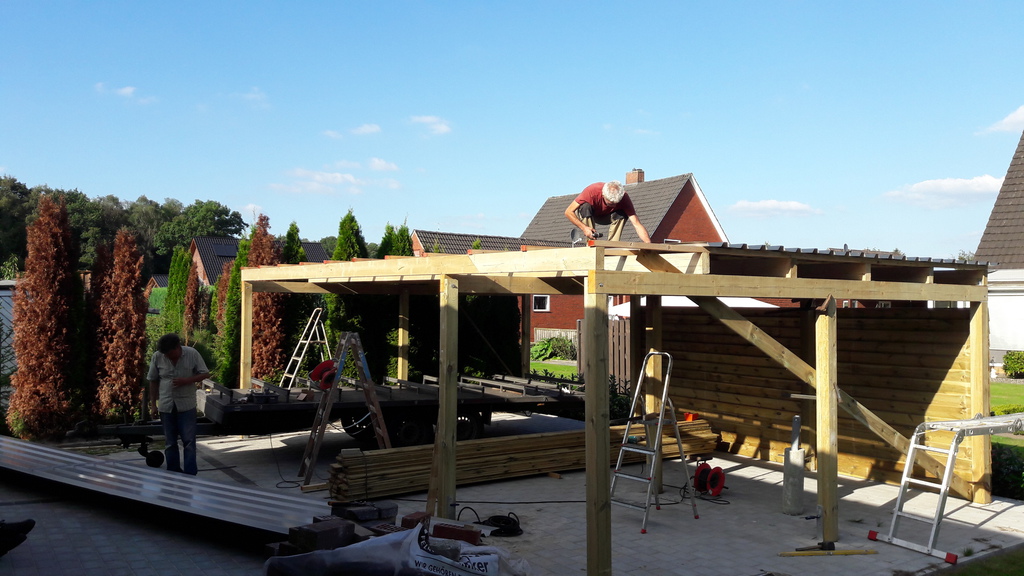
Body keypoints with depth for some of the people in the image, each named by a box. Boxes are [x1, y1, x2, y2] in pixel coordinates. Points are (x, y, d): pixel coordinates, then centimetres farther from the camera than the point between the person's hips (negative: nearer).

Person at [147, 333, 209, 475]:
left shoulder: (192, 354, -10)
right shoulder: (157, 356, -5)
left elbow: (204, 374, -3)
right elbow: (153, 380, 6)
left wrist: (186, 380, -18)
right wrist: (153, 400, 5)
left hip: (187, 405, -2)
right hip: (166, 405, 2)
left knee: (189, 441, -4)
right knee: (170, 442, 10)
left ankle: (190, 474, 0)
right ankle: (173, 473, 21)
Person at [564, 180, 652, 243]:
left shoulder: (624, 198, -30)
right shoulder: (592, 191, -38)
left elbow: (637, 224, -34)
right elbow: (568, 212, -34)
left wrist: (649, 244, -47)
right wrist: (584, 228, -46)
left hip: (605, 216, 2)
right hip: (585, 215, -2)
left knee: (622, 215, -29)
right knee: (585, 207, -37)